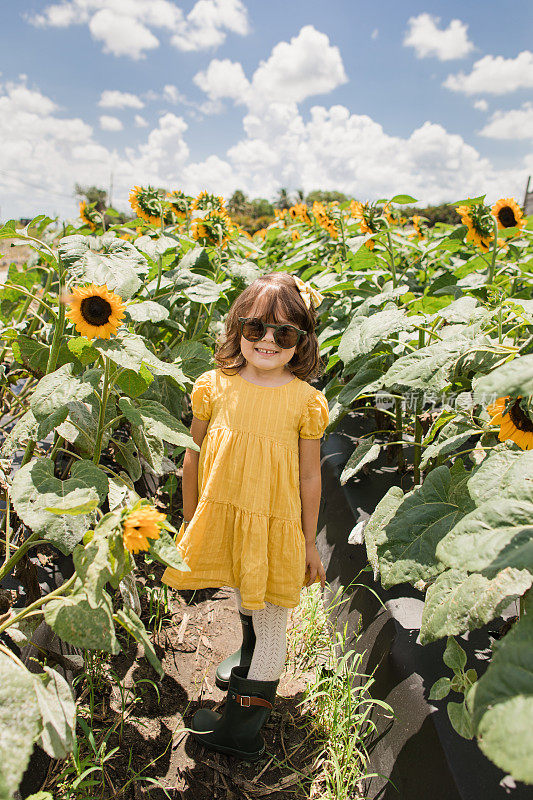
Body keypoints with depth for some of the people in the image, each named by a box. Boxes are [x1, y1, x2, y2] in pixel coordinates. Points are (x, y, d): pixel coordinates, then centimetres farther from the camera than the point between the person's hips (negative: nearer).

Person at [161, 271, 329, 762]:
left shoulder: (306, 400, -12)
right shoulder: (215, 385, -8)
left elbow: (310, 476, -5)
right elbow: (194, 455, 2)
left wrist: (309, 542, 1)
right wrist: (190, 521, 8)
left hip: (276, 524, -2)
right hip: (221, 516, 3)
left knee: (271, 622, 11)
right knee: (243, 599, 28)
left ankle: (245, 726, 30)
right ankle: (249, 656, 59)